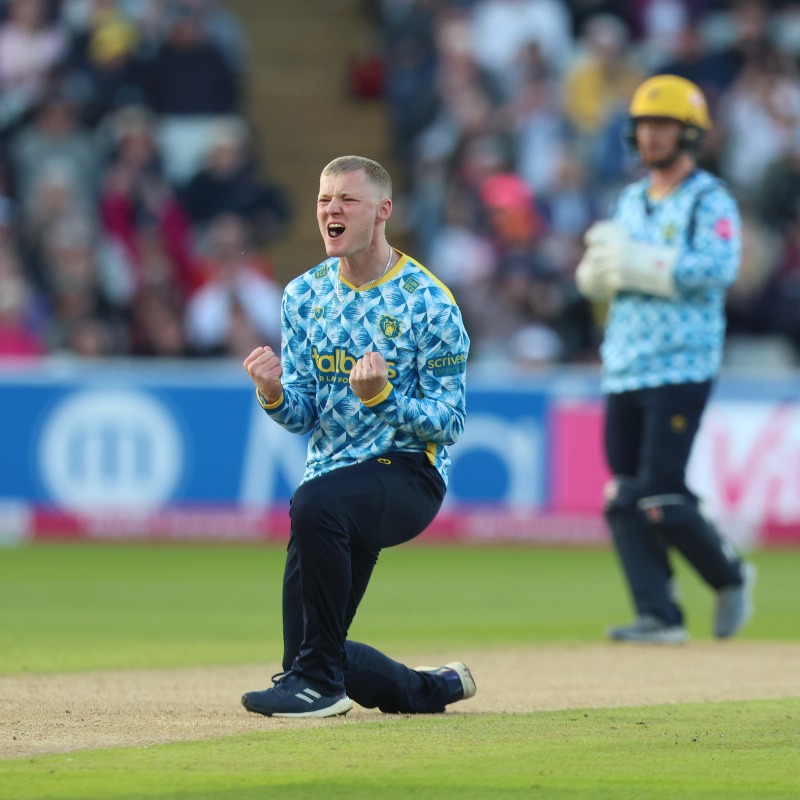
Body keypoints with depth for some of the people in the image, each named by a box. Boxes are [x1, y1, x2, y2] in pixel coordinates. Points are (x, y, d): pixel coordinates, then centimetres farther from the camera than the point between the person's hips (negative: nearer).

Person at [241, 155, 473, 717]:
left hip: (408, 474, -7)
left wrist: (381, 397, -27)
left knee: (315, 504, -38)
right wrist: (274, 395, -17)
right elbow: (303, 418, 7)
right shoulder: (304, 295, 8)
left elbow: (449, 422, -10)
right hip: (336, 483, 7)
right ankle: (437, 688, 33)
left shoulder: (429, 303, -10)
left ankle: (320, 680, -29)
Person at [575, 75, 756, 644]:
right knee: (624, 500, 0)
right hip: (622, 371, 7)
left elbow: (717, 268, -20)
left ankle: (729, 577, 11)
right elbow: (595, 276, 15)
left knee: (661, 496, -12)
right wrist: (601, 261, -9)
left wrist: (638, 262, -20)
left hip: (681, 368, -7)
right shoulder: (632, 201, 18)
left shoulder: (710, 201, -3)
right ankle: (659, 615, 3)